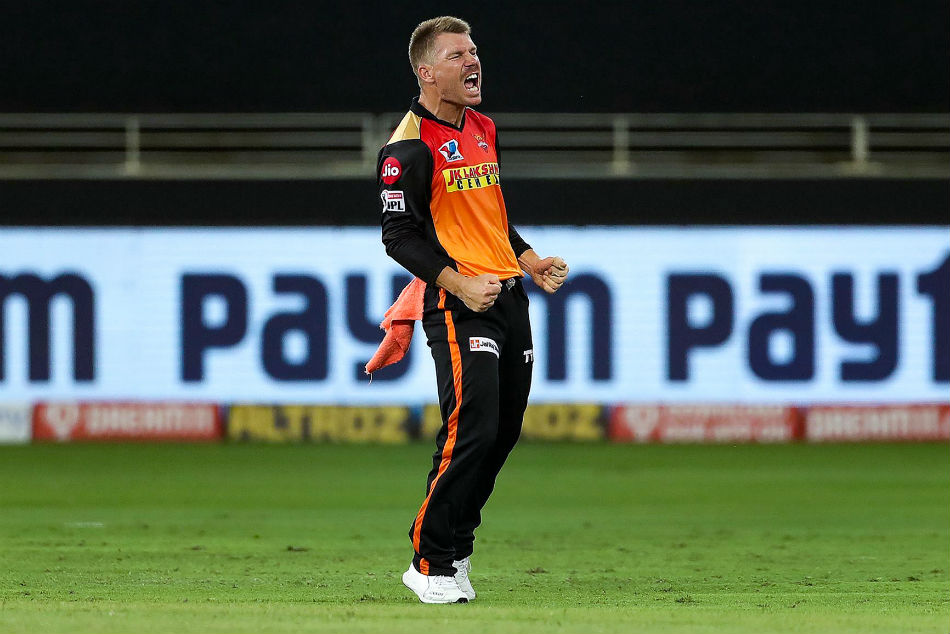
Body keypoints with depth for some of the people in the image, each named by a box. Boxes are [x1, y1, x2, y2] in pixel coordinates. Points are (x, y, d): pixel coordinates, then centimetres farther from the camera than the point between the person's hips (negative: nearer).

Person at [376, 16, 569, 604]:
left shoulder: (482, 129, 16)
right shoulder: (410, 145, -10)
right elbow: (399, 235, -13)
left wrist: (531, 261, 15)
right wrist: (459, 284, -21)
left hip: (510, 297, 9)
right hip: (459, 306, -9)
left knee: (504, 432, 8)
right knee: (472, 429, -16)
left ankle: (453, 547, 21)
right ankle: (431, 563, -6)